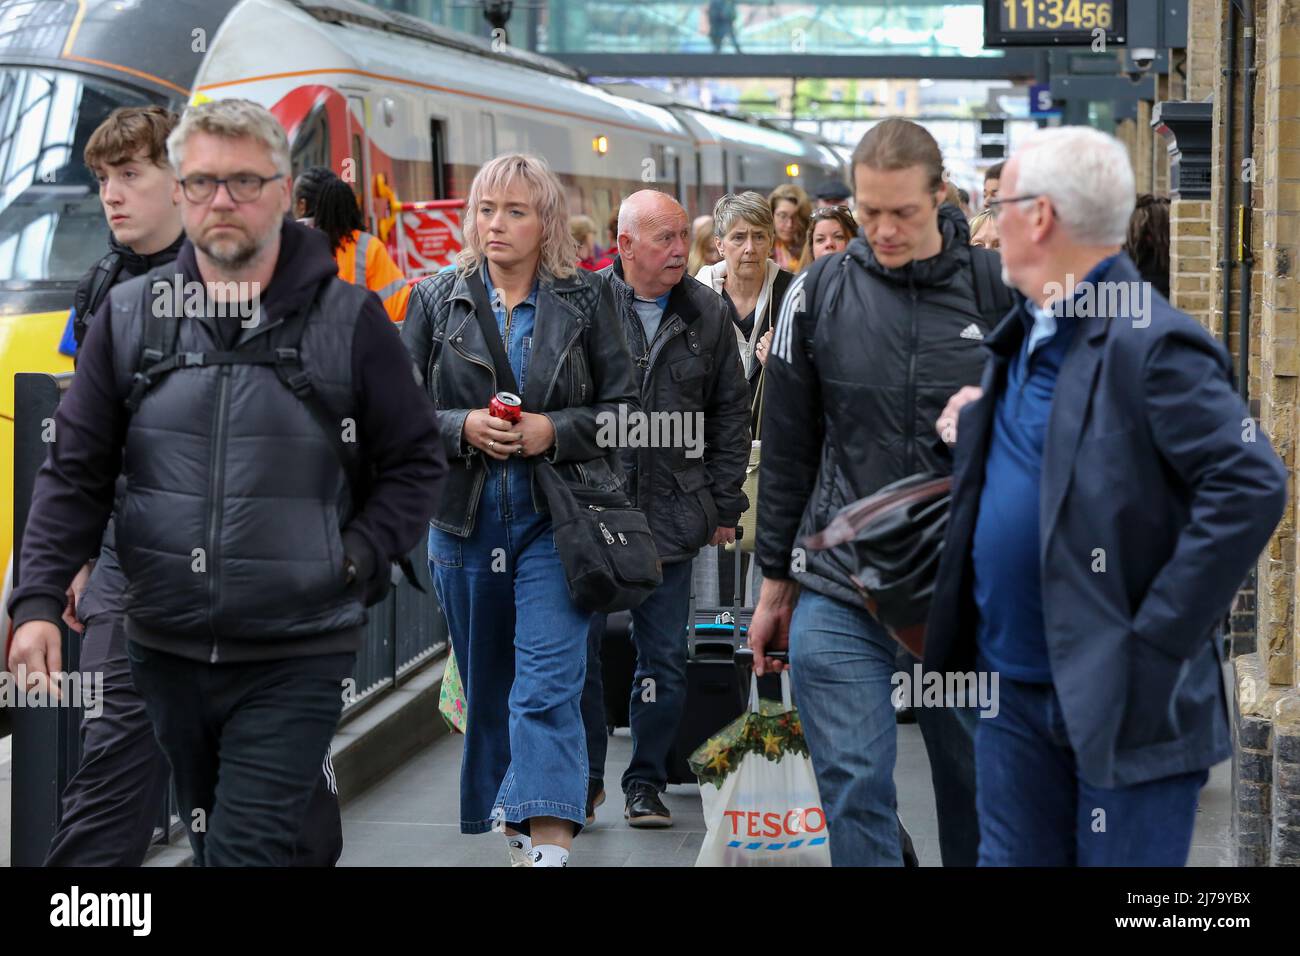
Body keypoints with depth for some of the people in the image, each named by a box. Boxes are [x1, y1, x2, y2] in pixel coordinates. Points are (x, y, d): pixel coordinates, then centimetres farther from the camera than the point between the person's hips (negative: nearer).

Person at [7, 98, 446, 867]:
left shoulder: (349, 319, -3)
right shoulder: (129, 316, 4)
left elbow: (415, 462, 4)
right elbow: (77, 473, 6)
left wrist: (357, 560, -9)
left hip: (296, 658, -3)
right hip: (165, 649, 4)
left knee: (246, 851, -10)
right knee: (208, 839, 17)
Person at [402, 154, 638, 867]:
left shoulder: (586, 299, 2)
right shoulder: (437, 300, 6)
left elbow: (623, 404, 3)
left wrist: (555, 431, -12)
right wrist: (461, 428, -12)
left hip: (557, 520, -3)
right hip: (465, 520, 3)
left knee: (547, 690, -14)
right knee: (487, 691, 13)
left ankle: (548, 844, -21)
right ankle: (515, 832, 28)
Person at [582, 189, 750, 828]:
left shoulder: (708, 315, 6)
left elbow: (731, 413, 11)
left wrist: (724, 506, 7)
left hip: (671, 514, 2)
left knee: (664, 657, 7)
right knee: (578, 649, 2)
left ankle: (646, 781, 19)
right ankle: (584, 777, 17)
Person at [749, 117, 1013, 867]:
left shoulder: (998, 291, 0)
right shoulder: (820, 292, 2)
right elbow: (786, 451, 8)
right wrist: (775, 584, 10)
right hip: (838, 592, 0)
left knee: (974, 788, 10)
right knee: (855, 790, -4)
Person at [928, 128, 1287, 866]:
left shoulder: (1151, 343, -17)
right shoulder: (1024, 336, 10)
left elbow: (1250, 487, -24)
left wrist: (1158, 639, -22)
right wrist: (973, 428, 2)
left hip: (1122, 697, -8)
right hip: (1017, 689, 8)